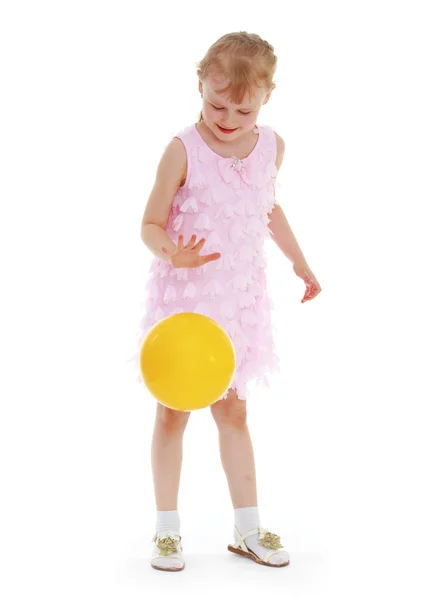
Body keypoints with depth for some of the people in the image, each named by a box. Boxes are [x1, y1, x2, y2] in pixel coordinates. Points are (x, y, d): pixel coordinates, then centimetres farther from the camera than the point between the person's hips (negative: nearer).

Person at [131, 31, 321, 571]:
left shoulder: (271, 146, 1)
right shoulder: (183, 150, -15)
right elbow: (150, 225, -12)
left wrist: (299, 261, 24)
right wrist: (172, 252, -32)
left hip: (239, 296, 4)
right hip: (185, 295, -4)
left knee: (232, 411, 13)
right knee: (173, 412, 7)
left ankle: (248, 528, 23)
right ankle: (167, 528, 20)